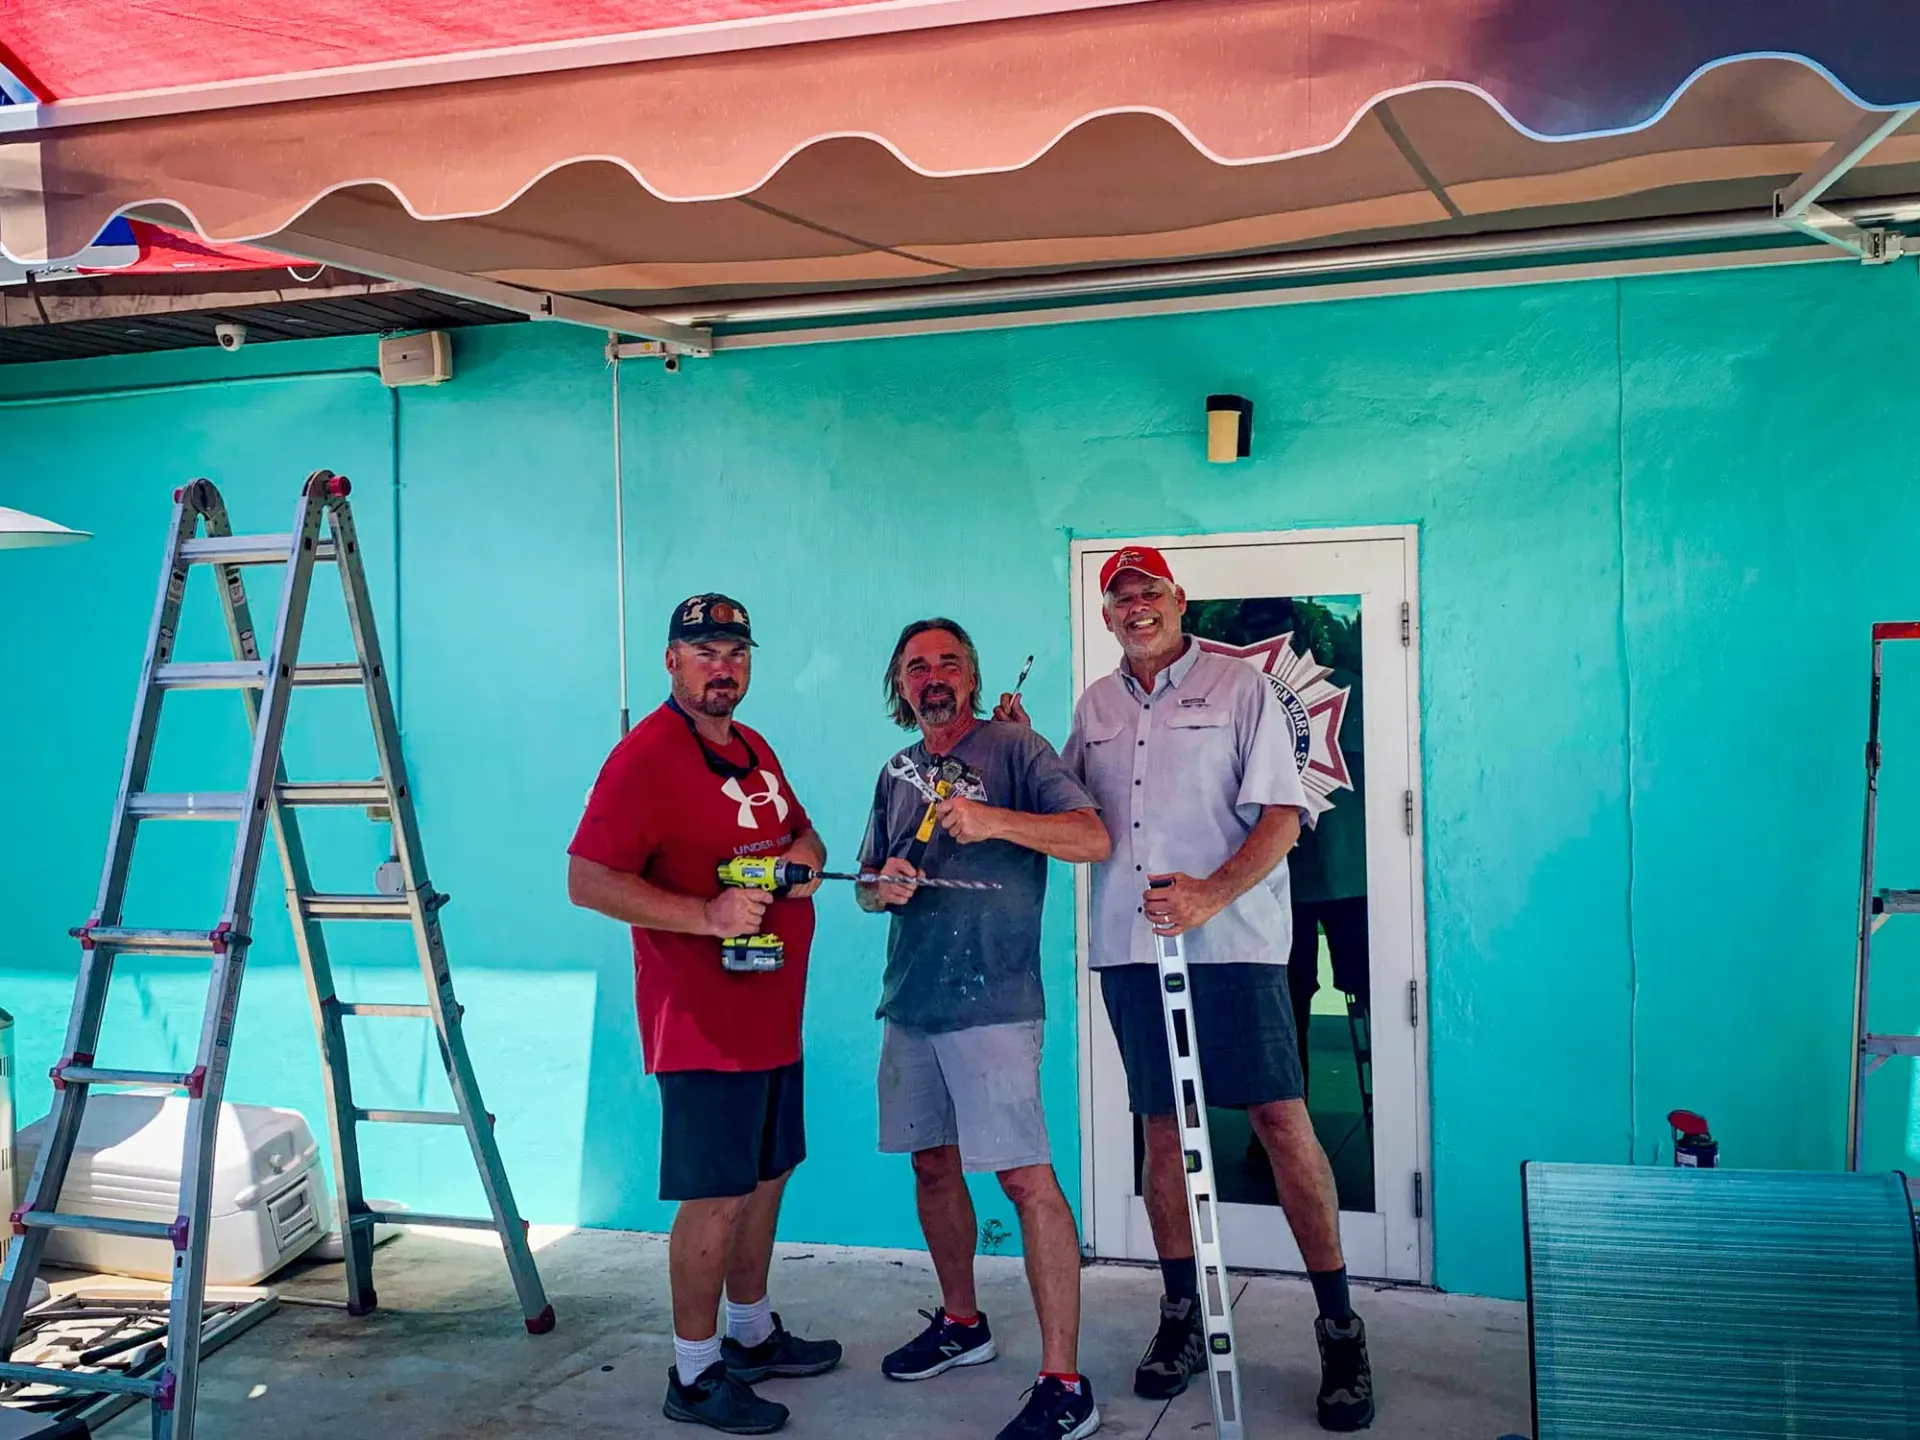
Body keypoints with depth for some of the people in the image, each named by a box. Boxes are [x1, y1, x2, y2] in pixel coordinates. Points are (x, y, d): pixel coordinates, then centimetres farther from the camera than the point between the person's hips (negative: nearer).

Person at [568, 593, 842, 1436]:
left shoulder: (754, 750, 13)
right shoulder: (645, 757, -15)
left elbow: (803, 835, 24)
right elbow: (587, 881, -21)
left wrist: (803, 853, 0)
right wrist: (707, 913, -27)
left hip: (773, 1016, 9)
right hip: (703, 1025, -9)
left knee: (765, 1179, 19)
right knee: (714, 1199, -1)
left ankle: (753, 1334, 36)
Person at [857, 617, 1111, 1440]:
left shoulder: (1015, 750, -2)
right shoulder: (897, 774, 16)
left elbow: (1093, 839, -14)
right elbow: (868, 885, 20)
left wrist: (994, 821, -26)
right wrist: (884, 886, -4)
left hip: (991, 1003, -7)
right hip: (910, 1003, 7)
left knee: (1026, 1178, -11)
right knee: (933, 1164, 16)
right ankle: (961, 1323, 35)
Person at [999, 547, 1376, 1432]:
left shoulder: (1238, 687, 2)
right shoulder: (1093, 706, 16)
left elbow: (1281, 814, -5)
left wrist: (1211, 895, -19)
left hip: (1232, 943, -4)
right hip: (1129, 950, 4)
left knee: (1282, 1122, -5)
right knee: (1160, 1126, 9)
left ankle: (1340, 1328, 6)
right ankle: (1182, 1317, 21)